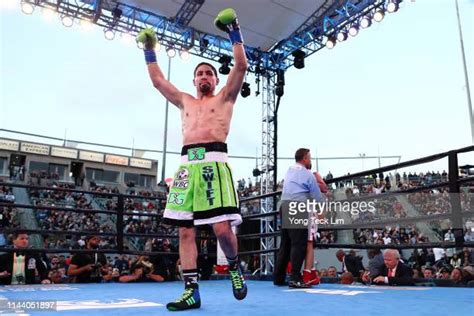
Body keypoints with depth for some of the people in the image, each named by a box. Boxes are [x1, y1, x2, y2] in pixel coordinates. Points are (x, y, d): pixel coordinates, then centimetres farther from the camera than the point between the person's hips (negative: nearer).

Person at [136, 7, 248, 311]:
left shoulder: (224, 98, 16)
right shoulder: (185, 101, 27)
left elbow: (241, 66, 6)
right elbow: (158, 80, 31)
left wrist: (235, 33, 7)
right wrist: (149, 50, 34)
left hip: (214, 163, -4)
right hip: (187, 166, 5)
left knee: (223, 229, -14)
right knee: (186, 231, -2)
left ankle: (234, 265, 16)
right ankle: (192, 291, 4)